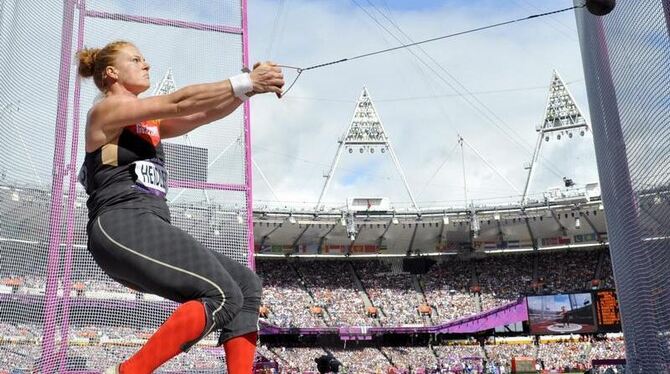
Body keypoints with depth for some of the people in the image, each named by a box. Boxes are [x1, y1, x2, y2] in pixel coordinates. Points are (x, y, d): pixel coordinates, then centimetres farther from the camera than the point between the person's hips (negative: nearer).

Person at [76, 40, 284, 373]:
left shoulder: (151, 123, 26)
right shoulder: (106, 109, 2)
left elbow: (205, 114, 16)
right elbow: (179, 103, -10)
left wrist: (250, 86, 1)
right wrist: (245, 82, -10)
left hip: (149, 230, 9)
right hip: (121, 227, -9)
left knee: (246, 285, 0)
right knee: (222, 295, -21)